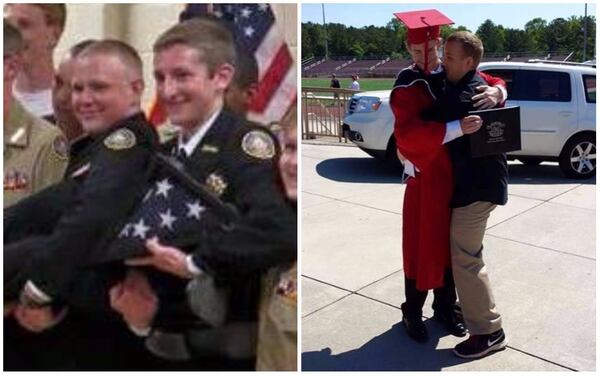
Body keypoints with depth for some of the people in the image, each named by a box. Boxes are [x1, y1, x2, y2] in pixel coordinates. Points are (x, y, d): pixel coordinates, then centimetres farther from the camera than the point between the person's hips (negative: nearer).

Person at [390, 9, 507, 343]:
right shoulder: (406, 87, -11)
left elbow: (497, 84, 15)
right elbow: (408, 133, -25)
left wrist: (495, 92, -9)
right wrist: (456, 128, -32)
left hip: (460, 174, 5)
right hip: (426, 176, -5)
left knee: (451, 243, 15)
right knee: (422, 245, 3)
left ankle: (446, 307, 32)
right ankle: (412, 313, 20)